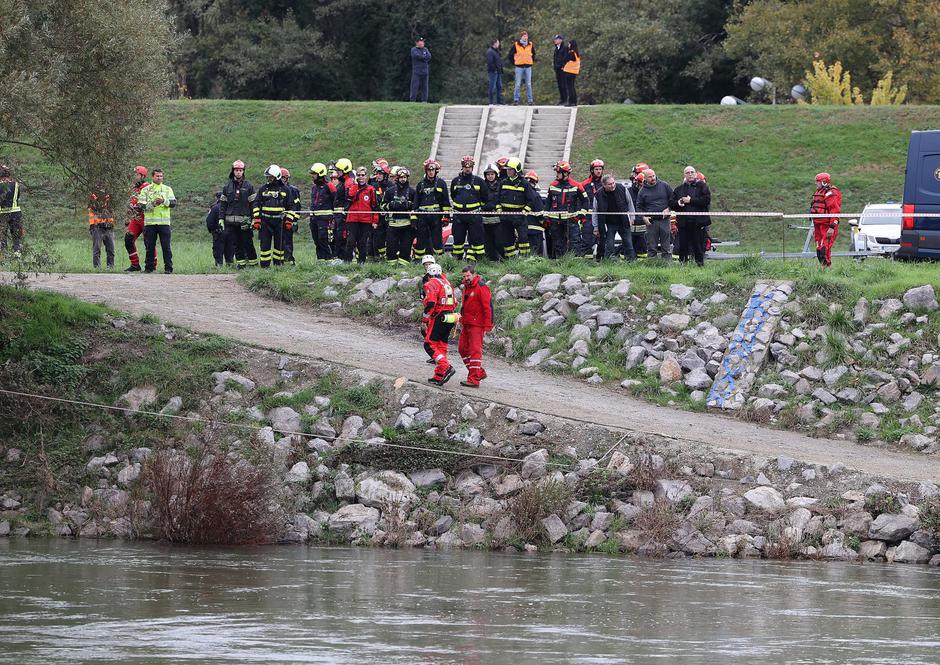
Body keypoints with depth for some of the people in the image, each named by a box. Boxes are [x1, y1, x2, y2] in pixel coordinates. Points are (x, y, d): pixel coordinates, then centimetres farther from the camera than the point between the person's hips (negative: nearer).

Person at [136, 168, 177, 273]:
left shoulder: (167, 189, 12)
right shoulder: (146, 190, 9)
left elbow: (173, 204, 0)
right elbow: (141, 206, -1)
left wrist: (164, 201, -18)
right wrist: (153, 204, -16)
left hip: (164, 222, 0)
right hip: (150, 222, 0)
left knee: (166, 246, -3)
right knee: (149, 247, 4)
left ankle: (168, 267, -2)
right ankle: (149, 267, 12)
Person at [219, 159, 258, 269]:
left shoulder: (248, 186, 4)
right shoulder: (227, 187, 11)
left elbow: (253, 204, 2)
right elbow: (222, 204, 12)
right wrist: (221, 219, 4)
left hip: (245, 220, -3)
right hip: (231, 222, 3)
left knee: (247, 243, -3)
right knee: (236, 244, 3)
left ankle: (253, 263, 4)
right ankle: (241, 263, 9)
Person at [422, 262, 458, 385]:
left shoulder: (431, 284, -8)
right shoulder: (447, 283, 17)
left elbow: (430, 303, -20)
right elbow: (453, 302, 20)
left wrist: (424, 320, -13)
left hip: (439, 318, -8)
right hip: (450, 318, 8)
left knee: (431, 343, -2)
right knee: (442, 346, 12)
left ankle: (446, 368, -19)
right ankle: (439, 377, 13)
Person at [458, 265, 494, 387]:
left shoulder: (481, 288, -13)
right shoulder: (466, 287, 15)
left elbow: (488, 307, -16)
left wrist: (487, 326, -18)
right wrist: (462, 320, 19)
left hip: (476, 325, -10)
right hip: (466, 324, 10)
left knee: (475, 351, -9)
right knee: (463, 349, 12)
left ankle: (474, 380, -9)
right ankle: (480, 372, 22)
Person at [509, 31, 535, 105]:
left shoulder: (531, 45, 7)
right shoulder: (516, 45, -1)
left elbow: (533, 54, 23)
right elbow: (510, 55, 7)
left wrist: (532, 61, 13)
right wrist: (514, 62, 3)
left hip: (528, 67, 2)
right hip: (519, 67, -2)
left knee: (528, 84, 3)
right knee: (518, 84, -3)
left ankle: (530, 100, 5)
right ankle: (516, 99, 2)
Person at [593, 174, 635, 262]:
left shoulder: (622, 189, -10)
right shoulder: (599, 195, -13)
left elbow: (630, 203, 4)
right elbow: (595, 212, -3)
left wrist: (632, 218, 4)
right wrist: (596, 228, -3)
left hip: (624, 222, 1)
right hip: (609, 224, -1)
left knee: (628, 244, 5)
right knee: (609, 246, -5)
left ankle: (632, 260, 14)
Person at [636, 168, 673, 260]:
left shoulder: (664, 185, 3)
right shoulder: (643, 191, 5)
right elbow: (639, 207, 10)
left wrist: (668, 209, -4)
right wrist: (644, 217, -4)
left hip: (664, 219, 0)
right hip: (651, 221, 0)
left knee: (666, 245, 3)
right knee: (651, 247, 2)